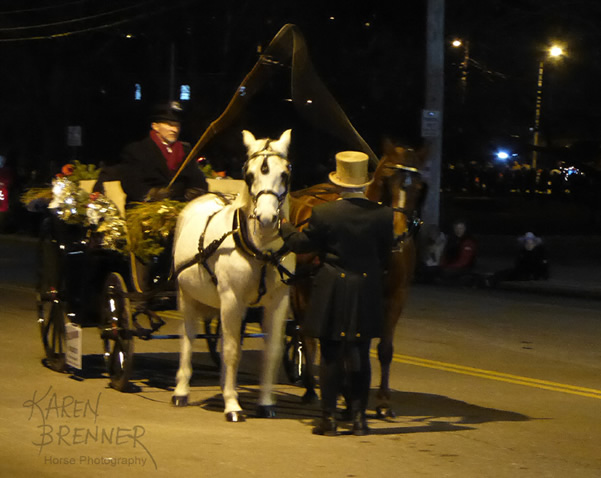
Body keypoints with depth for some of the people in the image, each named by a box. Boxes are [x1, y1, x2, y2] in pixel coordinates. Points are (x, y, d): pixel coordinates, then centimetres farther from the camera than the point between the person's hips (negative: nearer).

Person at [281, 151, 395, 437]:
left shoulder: (324, 214, -13)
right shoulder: (383, 215, -6)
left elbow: (302, 244, -1)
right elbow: (385, 255, 4)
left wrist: (284, 227, 18)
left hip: (332, 293, -2)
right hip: (367, 294, 2)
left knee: (331, 356, 6)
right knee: (360, 356, 12)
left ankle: (329, 418, 7)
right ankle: (359, 416, 12)